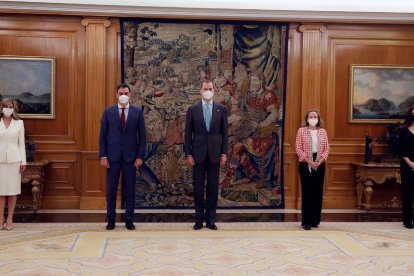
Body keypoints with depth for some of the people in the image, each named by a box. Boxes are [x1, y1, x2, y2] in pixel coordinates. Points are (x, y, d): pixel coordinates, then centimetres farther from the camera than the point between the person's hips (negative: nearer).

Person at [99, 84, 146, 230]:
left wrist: (140, 156, -5)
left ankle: (129, 220, 13)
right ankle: (111, 219, 15)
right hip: (113, 156, 0)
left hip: (130, 156, 0)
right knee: (111, 189, 5)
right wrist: (103, 156, -4)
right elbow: (103, 135, 3)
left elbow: (142, 135, 2)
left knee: (130, 189, 5)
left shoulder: (137, 112, 3)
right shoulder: (108, 112, 4)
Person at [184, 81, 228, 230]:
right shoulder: (192, 110, 3)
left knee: (213, 187, 5)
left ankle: (210, 219, 12)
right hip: (198, 153, 0)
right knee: (198, 187, 4)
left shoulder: (221, 109, 5)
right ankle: (199, 219, 13)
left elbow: (225, 132, 5)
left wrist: (224, 153, -1)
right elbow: (188, 133, 2)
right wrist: (188, 154, -4)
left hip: (215, 154, 1)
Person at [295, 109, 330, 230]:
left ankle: (315, 220, 14)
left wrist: (320, 161, -10)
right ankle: (306, 221, 1)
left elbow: (327, 148, 5)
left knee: (318, 192, 5)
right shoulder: (301, 131, 0)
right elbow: (298, 148, -6)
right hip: (305, 164, -3)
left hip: (320, 164, 3)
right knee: (307, 192, -3)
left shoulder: (323, 131, 8)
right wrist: (309, 161, -14)